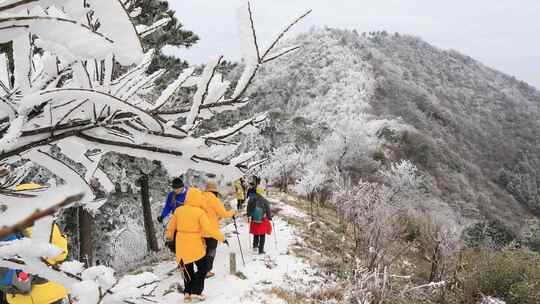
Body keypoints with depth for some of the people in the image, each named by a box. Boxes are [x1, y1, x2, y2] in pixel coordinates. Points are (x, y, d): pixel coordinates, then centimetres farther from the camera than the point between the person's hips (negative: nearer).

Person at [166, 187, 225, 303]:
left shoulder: (179, 210, 1)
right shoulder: (200, 212, -14)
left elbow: (171, 225, 14)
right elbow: (209, 229, -17)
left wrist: (169, 237, 30)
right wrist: (222, 238, -8)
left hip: (181, 244, 5)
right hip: (195, 244, -5)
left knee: (187, 269, 19)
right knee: (203, 267, 12)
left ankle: (187, 292, 18)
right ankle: (196, 291, 5)